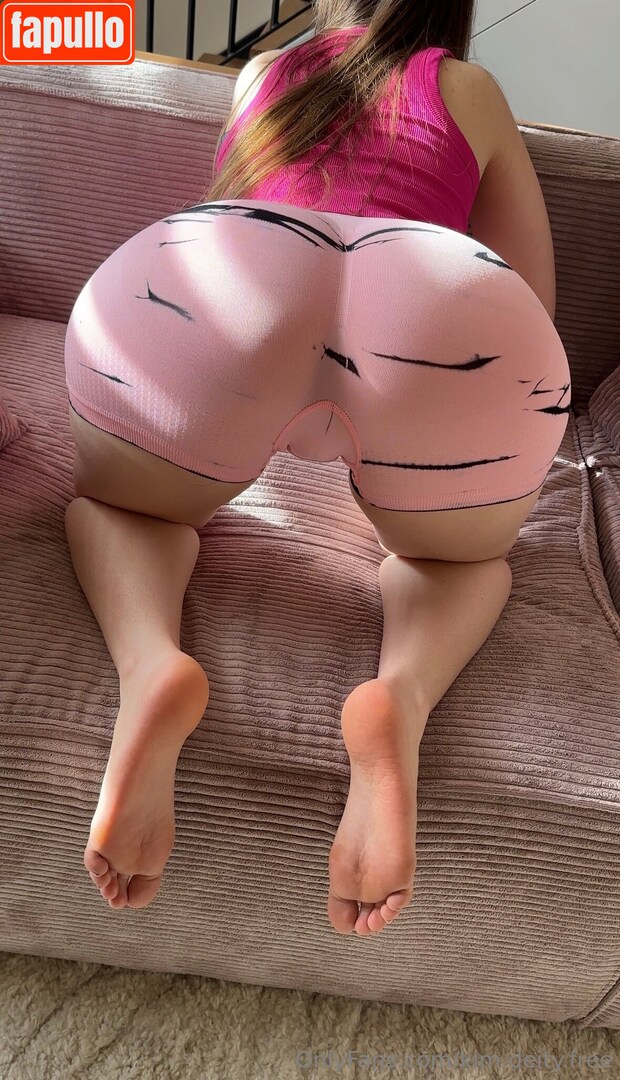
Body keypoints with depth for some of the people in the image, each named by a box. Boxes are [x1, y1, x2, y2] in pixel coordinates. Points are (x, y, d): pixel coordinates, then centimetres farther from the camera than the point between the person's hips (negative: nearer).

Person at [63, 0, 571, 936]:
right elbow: (534, 297, 36)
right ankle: (404, 692, -6)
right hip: (451, 311, 0)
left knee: (118, 503, 29)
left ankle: (149, 667, -5)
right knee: (463, 556, 28)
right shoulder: (469, 89, 35)